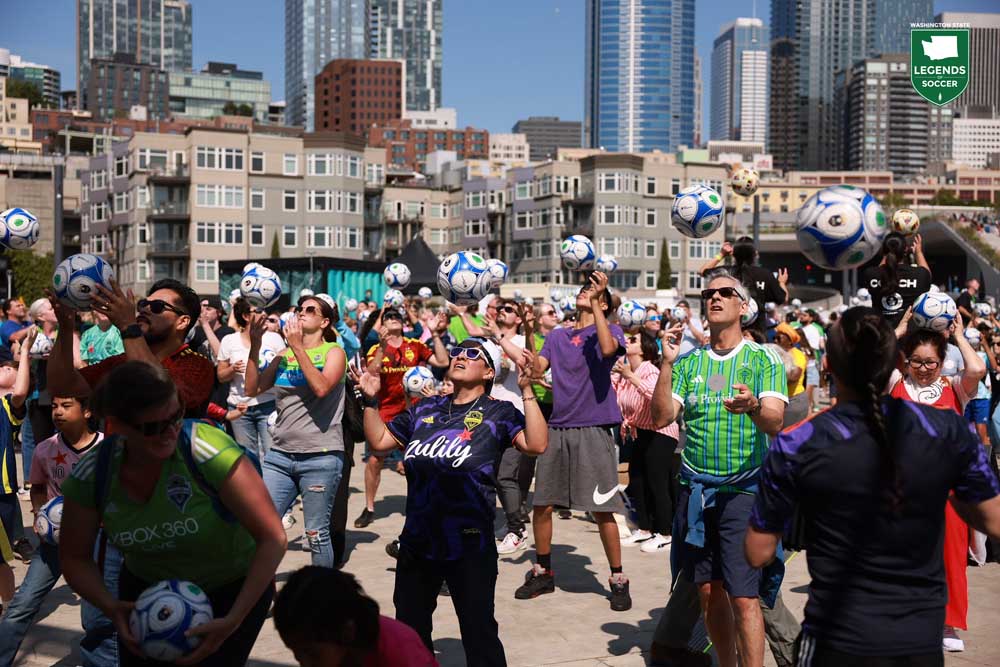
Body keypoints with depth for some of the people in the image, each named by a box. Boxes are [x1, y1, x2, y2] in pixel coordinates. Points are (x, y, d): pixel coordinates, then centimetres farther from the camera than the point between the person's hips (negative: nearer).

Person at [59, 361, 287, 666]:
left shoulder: (209, 450, -30)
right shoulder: (90, 475, -16)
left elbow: (273, 538, -27)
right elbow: (75, 558, -2)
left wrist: (233, 622, -31)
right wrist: (111, 607, -20)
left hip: (233, 589, -3)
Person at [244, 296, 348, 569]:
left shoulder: (334, 352, 1)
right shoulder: (284, 354, 15)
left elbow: (321, 388, -18)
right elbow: (252, 388, 6)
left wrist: (298, 347, -15)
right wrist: (255, 344, 1)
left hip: (320, 457, -4)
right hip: (279, 455, 5)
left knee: (316, 534, 0)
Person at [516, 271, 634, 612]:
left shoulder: (610, 330, 2)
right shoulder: (557, 335, 17)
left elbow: (608, 349, -22)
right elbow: (536, 370, 7)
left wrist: (595, 303, -18)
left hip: (593, 430, -5)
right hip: (557, 428, 5)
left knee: (601, 509, -4)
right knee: (542, 505, 7)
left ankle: (618, 580, 10)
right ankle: (542, 573, 24)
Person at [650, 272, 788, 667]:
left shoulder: (764, 360, -3)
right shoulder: (689, 363, 8)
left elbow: (775, 422, -16)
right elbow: (661, 418, -1)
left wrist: (753, 407, -38)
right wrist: (667, 363, -11)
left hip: (743, 490, -4)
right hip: (694, 490, 4)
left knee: (743, 596, -8)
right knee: (708, 591, 12)